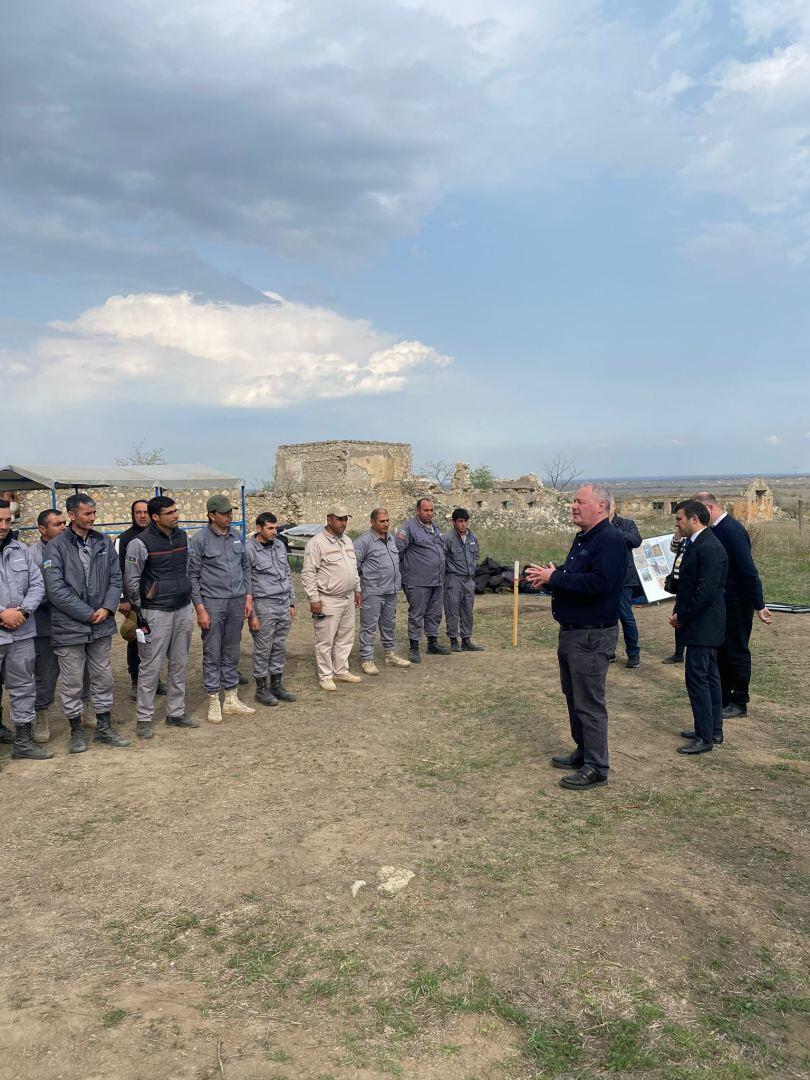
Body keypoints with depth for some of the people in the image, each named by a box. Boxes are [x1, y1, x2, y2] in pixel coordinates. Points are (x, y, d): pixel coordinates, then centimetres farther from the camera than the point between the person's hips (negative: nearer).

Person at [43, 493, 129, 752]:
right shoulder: (56, 546, -10)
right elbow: (55, 589, -15)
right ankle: (76, 730, 22)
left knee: (103, 678, 14)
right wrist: (88, 614, -15)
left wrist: (107, 608, -10)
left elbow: (116, 578, 6)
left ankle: (104, 727, 27)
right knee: (72, 682, 7)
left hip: (101, 624, 4)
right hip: (69, 627, -4)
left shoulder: (104, 542, 5)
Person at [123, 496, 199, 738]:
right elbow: (131, 581, -8)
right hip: (156, 613, -6)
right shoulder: (140, 543, -11)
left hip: (183, 609, 6)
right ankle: (144, 718, 10)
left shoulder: (182, 537, 8)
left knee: (179, 664, 12)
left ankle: (176, 713, 23)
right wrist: (140, 613, -7)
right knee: (151, 666, -1)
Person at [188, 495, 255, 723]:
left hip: (237, 602, 5)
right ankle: (214, 702, 12)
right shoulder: (200, 539, -7)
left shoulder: (237, 536, 9)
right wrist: (200, 608, -11)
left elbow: (246, 567, 16)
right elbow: (193, 576, -7)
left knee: (232, 653, 12)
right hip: (212, 603, -5)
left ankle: (231, 699, 22)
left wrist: (248, 596, 8)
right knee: (212, 654, 2)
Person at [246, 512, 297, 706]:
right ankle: (261, 688, 14)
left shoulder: (280, 546, 10)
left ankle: (276, 684, 24)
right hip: (264, 606, -6)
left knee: (280, 648, 12)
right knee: (263, 650, 2)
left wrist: (291, 603, 15)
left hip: (284, 606, 6)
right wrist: (251, 614, -12)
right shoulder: (249, 550, -10)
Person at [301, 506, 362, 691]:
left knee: (346, 638, 15)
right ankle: (325, 676, 10)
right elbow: (308, 573, -15)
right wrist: (314, 598, -18)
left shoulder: (347, 541, 12)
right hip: (328, 601, -8)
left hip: (348, 599, 8)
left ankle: (341, 671, 27)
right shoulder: (317, 543, -14)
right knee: (325, 641, 0)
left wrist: (357, 589, 19)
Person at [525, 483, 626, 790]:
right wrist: (547, 576, 1)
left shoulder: (610, 540, -18)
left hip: (593, 635, -10)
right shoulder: (583, 539, 15)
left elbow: (600, 582, -30)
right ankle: (583, 751, 33)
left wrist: (554, 577, -24)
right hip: (571, 632, 10)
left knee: (589, 702, -3)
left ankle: (596, 766, 8)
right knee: (574, 696, 19)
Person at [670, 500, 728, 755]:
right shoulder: (697, 544, 12)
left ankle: (705, 737, 2)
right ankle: (714, 730, 26)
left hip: (703, 626, -10)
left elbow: (705, 591, -24)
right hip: (703, 625, 10)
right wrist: (678, 612, 7)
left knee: (697, 678, -6)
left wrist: (682, 617, -14)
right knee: (709, 677, 16)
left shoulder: (710, 548, -20)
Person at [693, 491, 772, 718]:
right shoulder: (714, 529, 6)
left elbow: (748, 570, -23)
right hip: (721, 602, 9)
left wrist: (759, 605, -22)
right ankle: (723, 697, 28)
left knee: (737, 652, 4)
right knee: (721, 651, 16)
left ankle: (739, 702, 17)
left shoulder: (732, 530, -21)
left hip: (736, 604, -9)